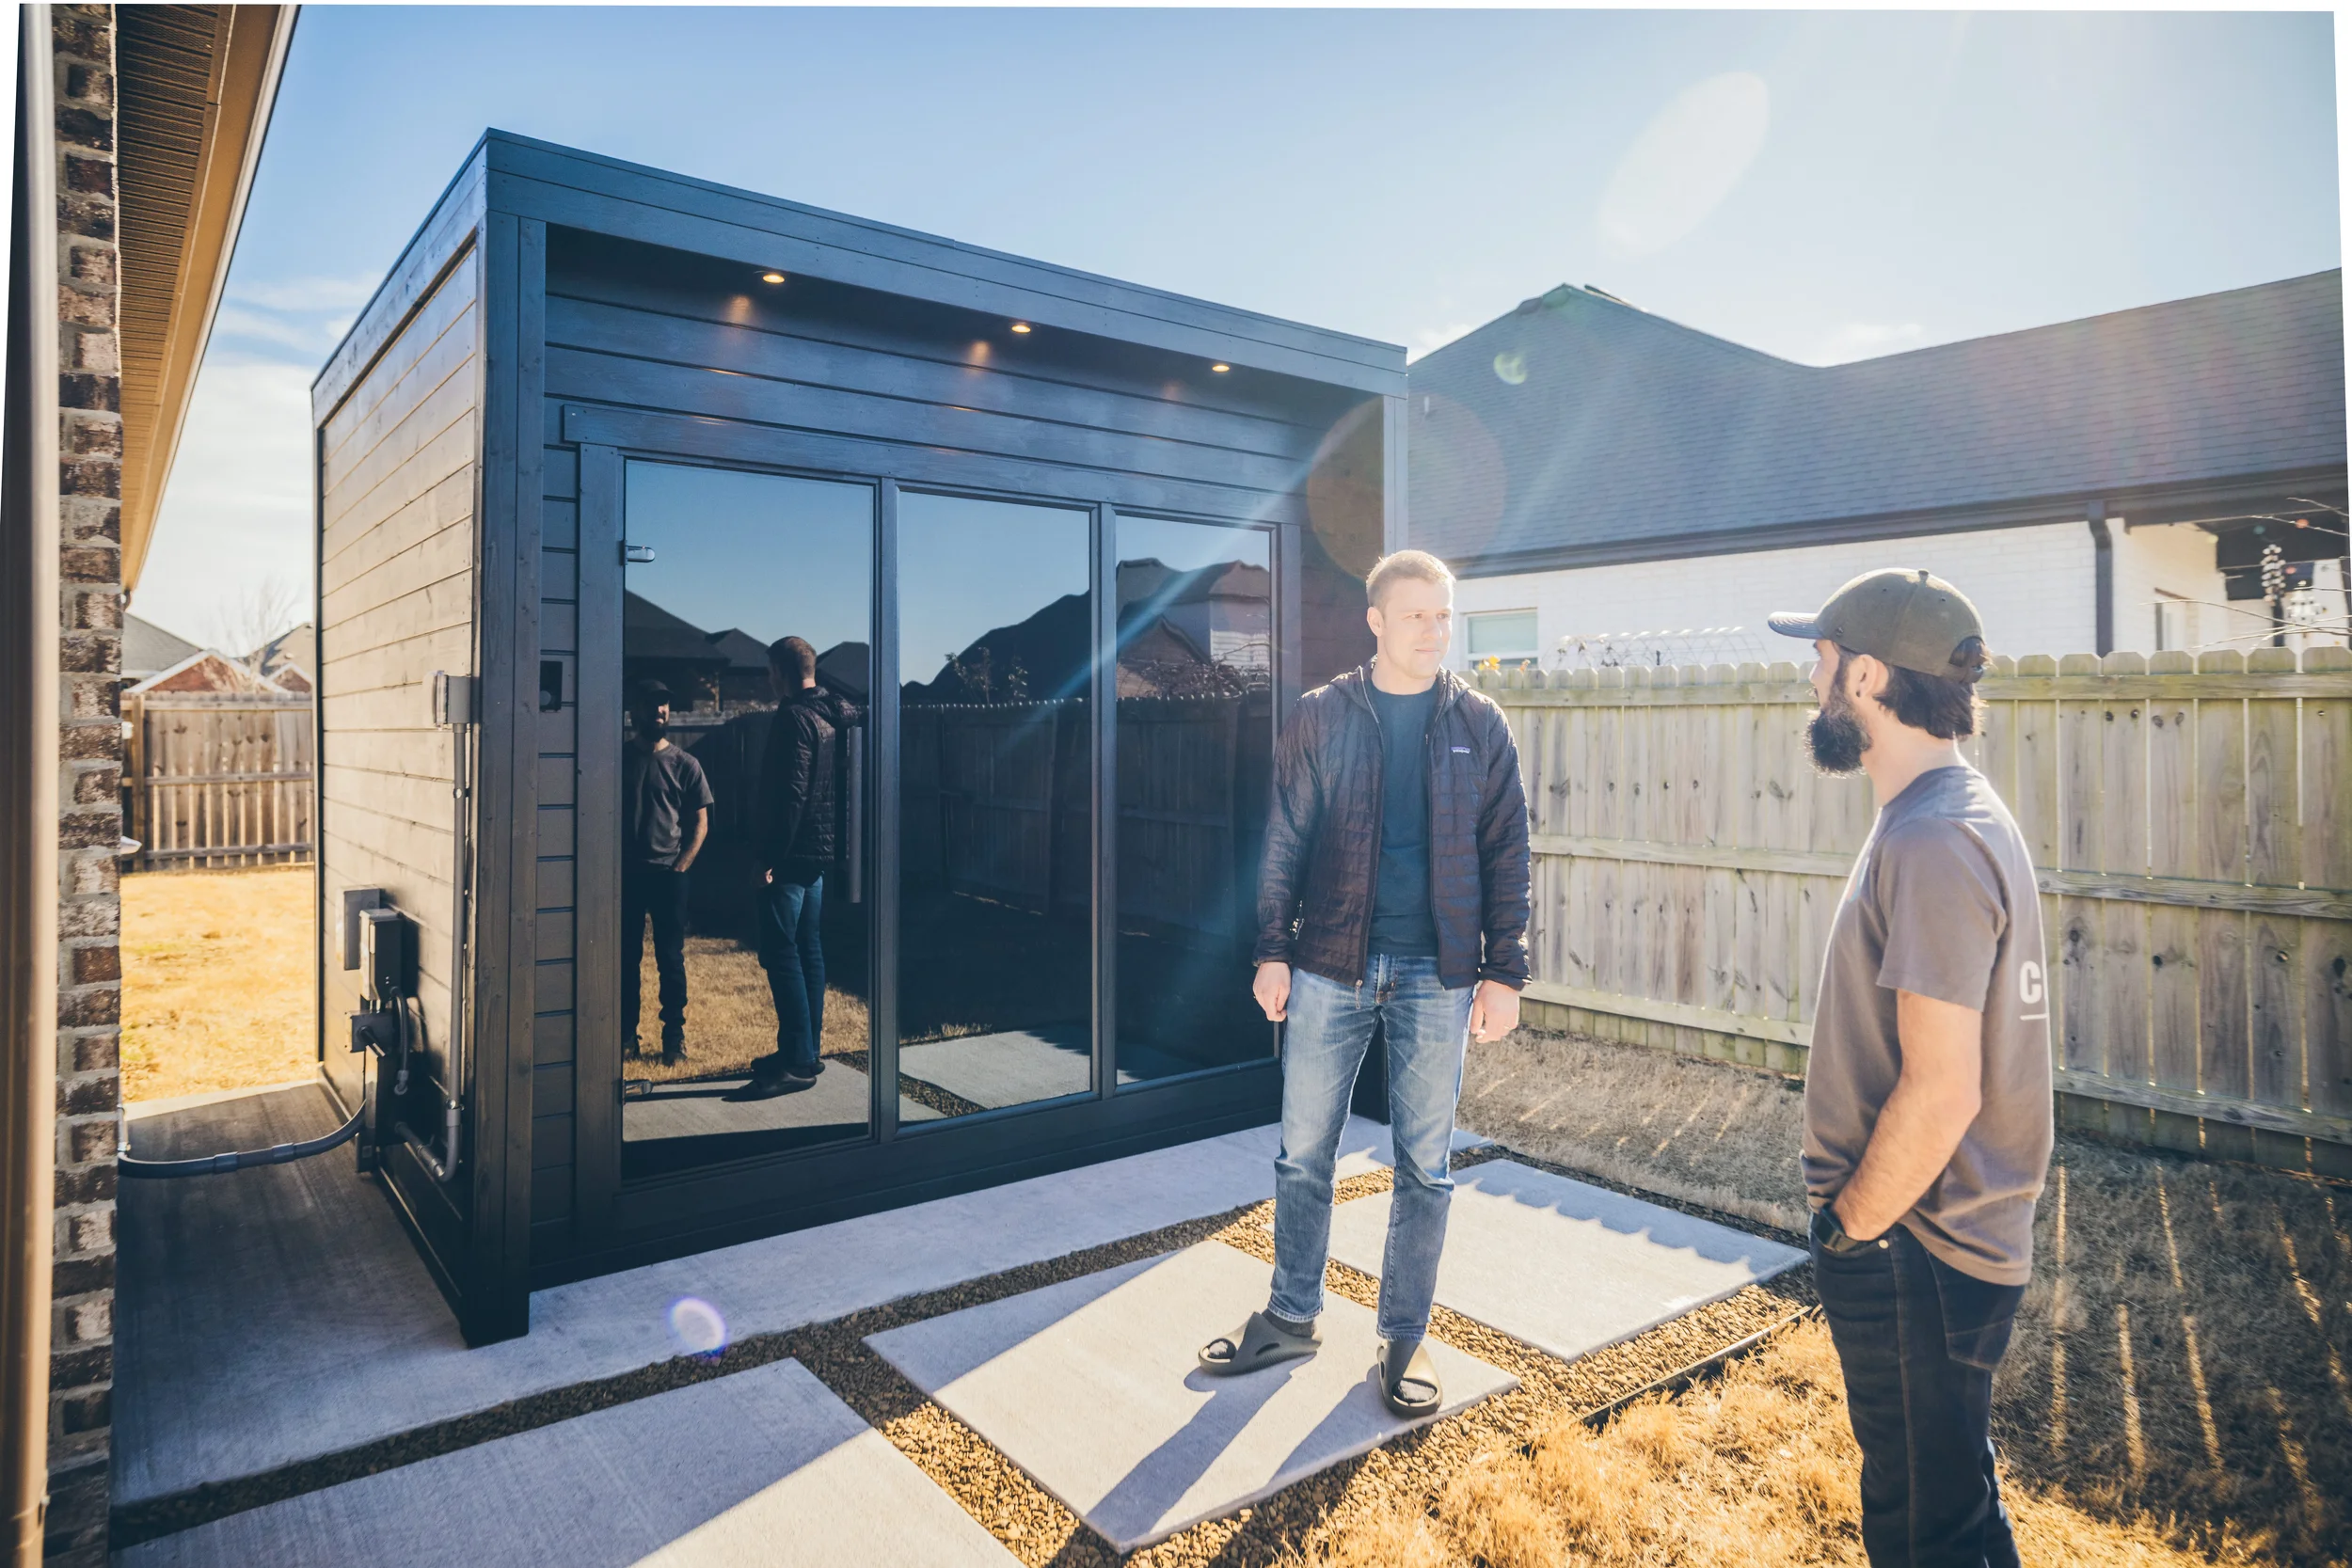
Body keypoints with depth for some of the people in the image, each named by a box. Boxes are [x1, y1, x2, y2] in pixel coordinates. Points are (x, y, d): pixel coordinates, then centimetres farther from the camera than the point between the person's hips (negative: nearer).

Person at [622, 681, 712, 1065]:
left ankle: (674, 1037, 8)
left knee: (671, 958, 2)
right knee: (626, 957, 7)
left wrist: (680, 865, -6)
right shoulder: (617, 759, 6)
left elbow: (700, 824, 4)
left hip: (668, 874, -1)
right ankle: (627, 1035, 16)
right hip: (625, 873, 1)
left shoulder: (684, 764, 3)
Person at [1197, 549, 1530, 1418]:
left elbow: (1506, 855, 4)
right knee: (1303, 1157, 9)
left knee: (1424, 1168, 9)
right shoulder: (1319, 717, 1)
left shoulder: (1480, 725, 3)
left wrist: (1504, 972, -1)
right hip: (1330, 966, 0)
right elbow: (1285, 843, 3)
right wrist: (1273, 952, -3)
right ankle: (1290, 1318, 28)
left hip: (1437, 977, 0)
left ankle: (1405, 1337, 27)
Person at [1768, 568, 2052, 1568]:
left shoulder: (1932, 842, -24)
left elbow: (1939, 1093, -27)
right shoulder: (1958, 813, 9)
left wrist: (1851, 1225, -13)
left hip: (1913, 1256, -10)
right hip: (1952, 1237, 10)